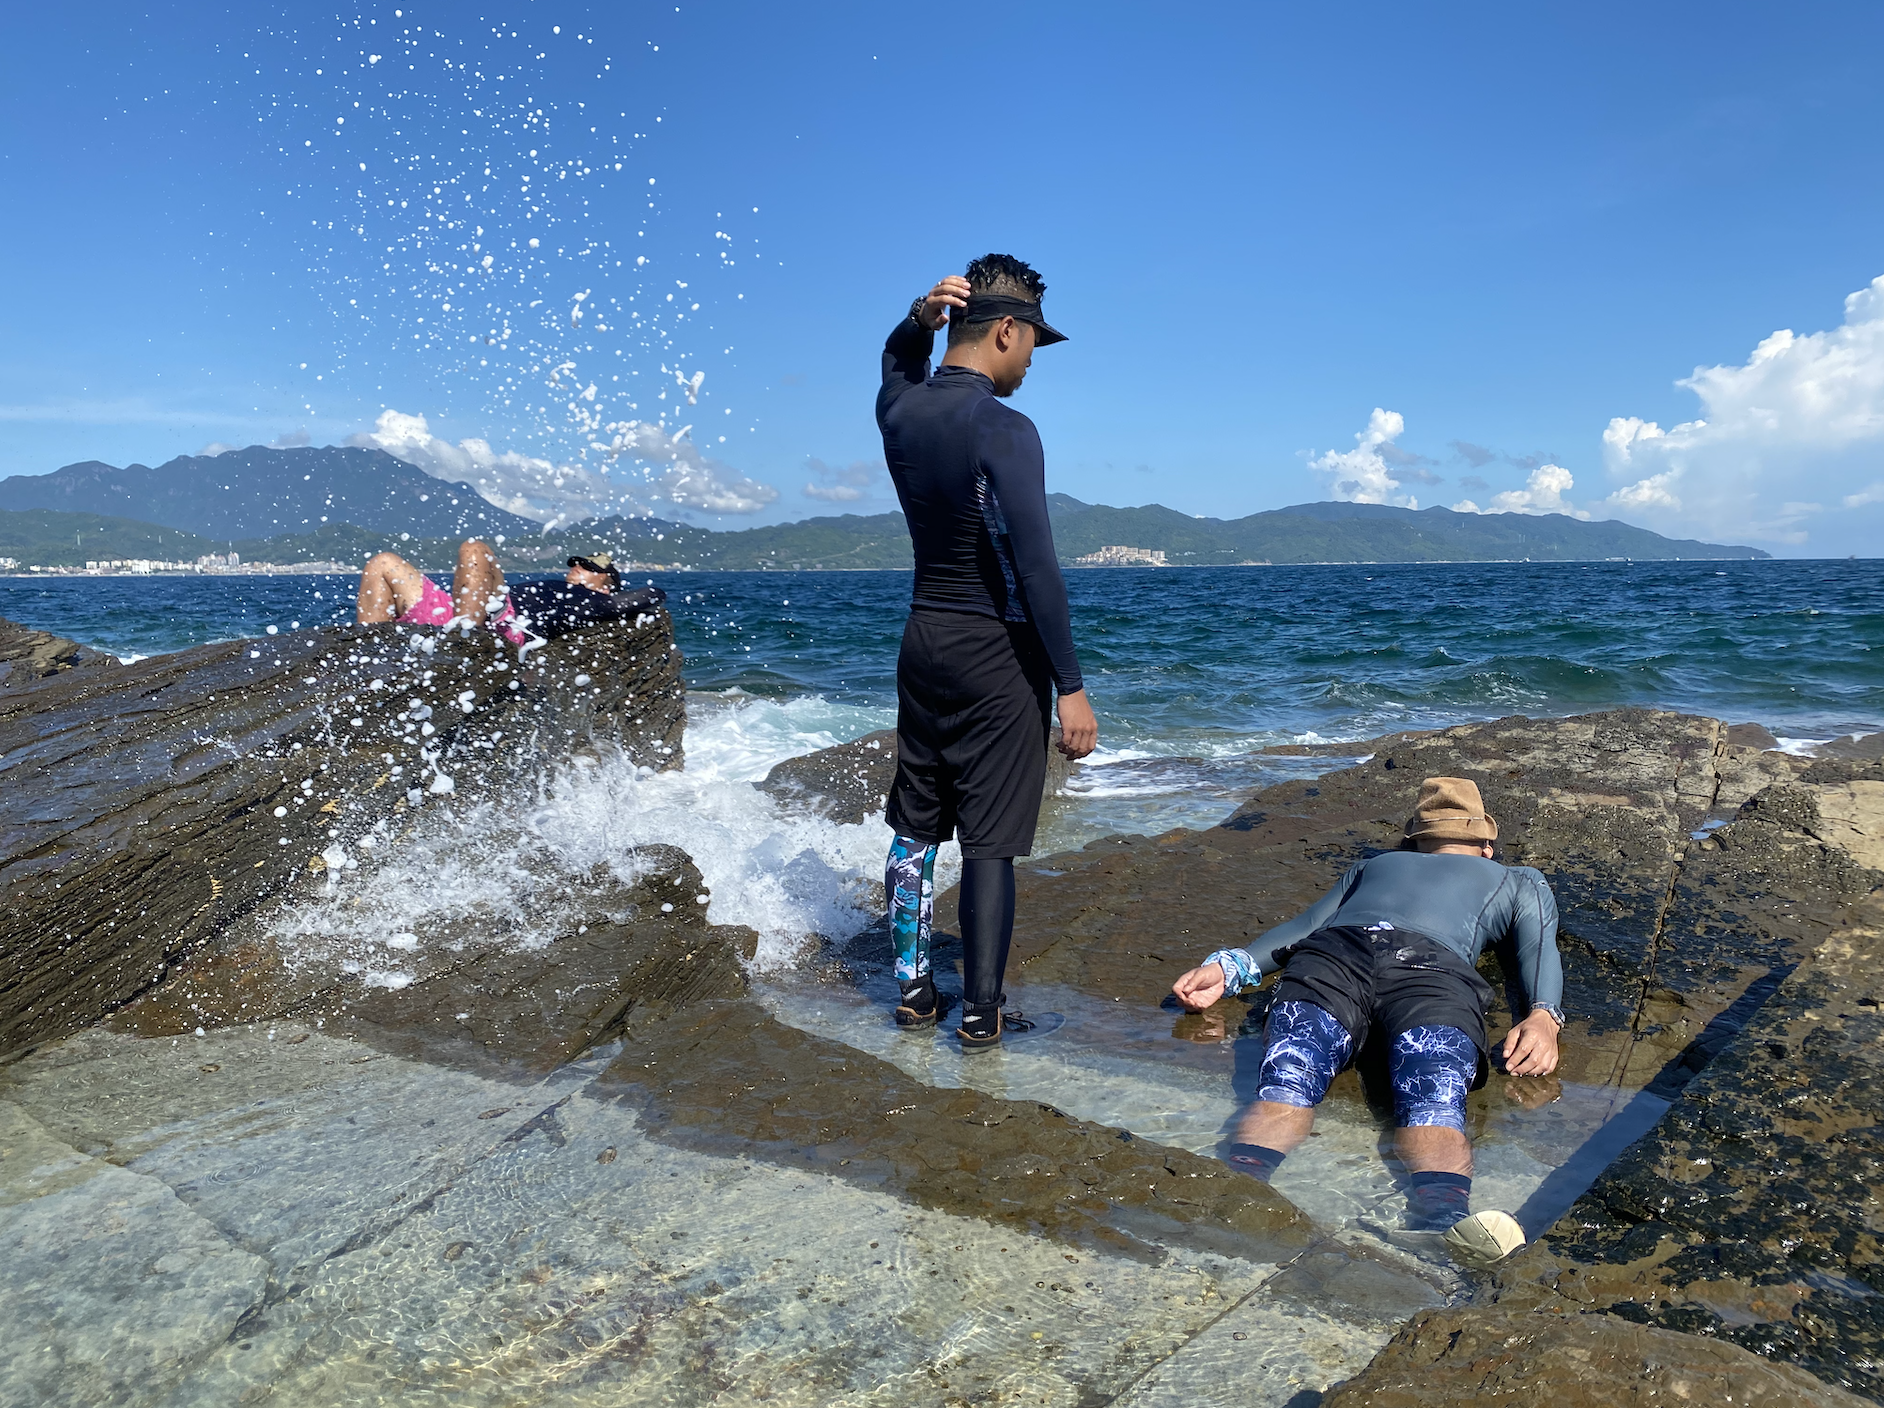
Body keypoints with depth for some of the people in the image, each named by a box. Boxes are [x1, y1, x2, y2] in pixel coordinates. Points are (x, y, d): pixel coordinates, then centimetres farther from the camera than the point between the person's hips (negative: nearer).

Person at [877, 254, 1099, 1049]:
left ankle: (914, 990, 25)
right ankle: (982, 1014, 11)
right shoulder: (1004, 431, -18)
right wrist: (1071, 685, -16)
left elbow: (899, 361, 30)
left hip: (924, 638, 7)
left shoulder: (900, 410, 3)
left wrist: (920, 316, 7)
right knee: (988, 841, 1)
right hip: (996, 652, -7)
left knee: (915, 828, 15)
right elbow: (1035, 567, -20)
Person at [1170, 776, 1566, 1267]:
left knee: (1434, 1103, -33)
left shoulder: (1521, 882, 45)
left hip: (1434, 969, 0)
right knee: (1285, 1088, -31)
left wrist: (1543, 1016, -3)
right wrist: (1229, 966, 10)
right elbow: (1305, 925, 29)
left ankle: (1444, 1221, -59)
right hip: (1334, 951, 0)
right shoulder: (1373, 865, 45)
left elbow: (1538, 948, 22)